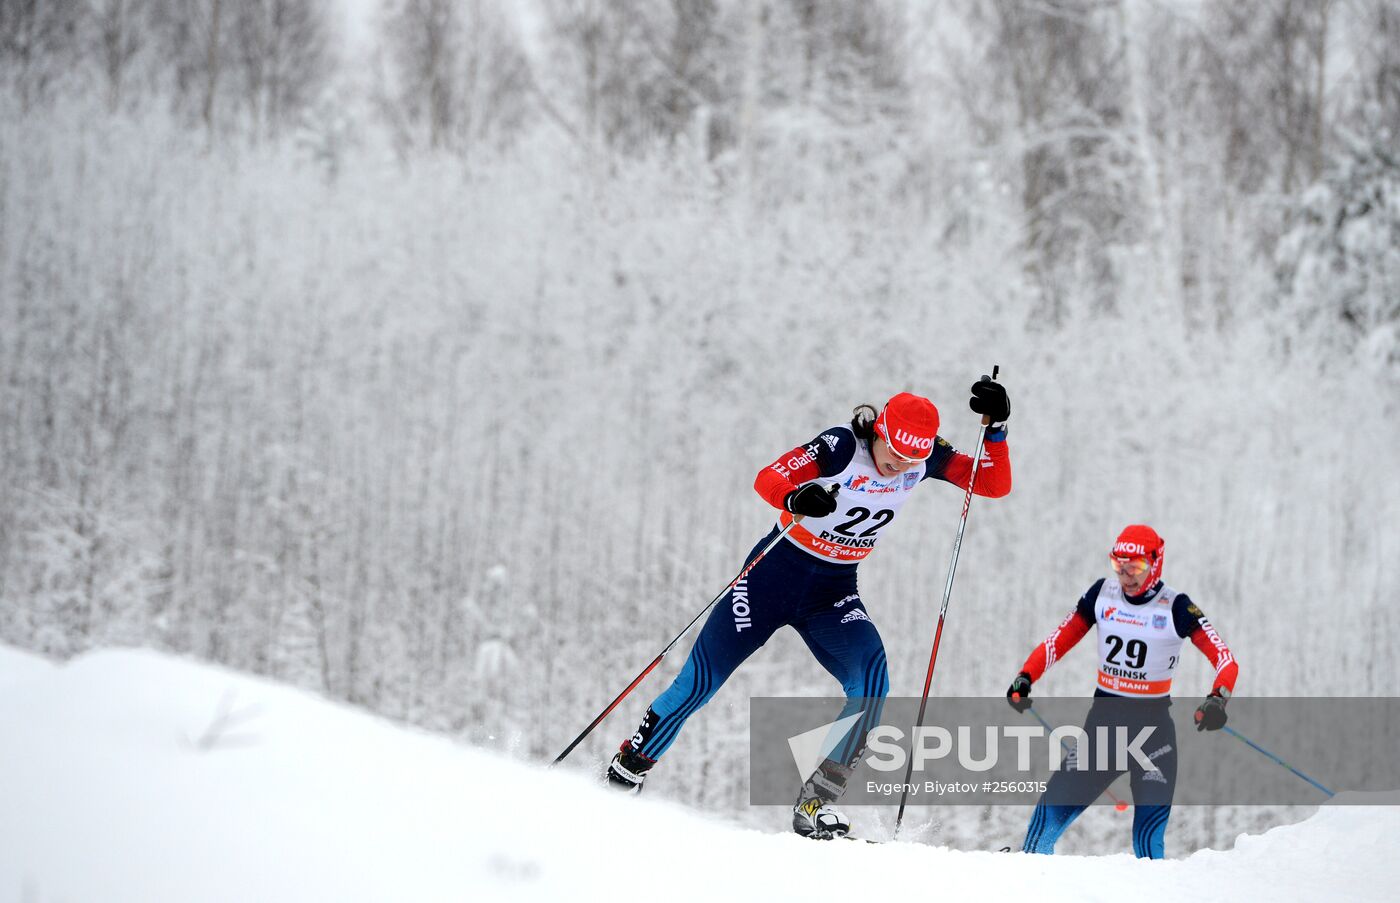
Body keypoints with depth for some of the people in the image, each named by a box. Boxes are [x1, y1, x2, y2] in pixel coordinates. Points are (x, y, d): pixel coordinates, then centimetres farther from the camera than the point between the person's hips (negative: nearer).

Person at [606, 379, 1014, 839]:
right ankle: (629, 766, 21)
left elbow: (996, 485, -9)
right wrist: (796, 498, -50)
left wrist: (995, 429, -24)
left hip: (834, 594, 3)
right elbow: (768, 479, -28)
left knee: (871, 682, -23)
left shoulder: (927, 457, -9)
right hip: (776, 573, -3)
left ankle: (815, 803, -17)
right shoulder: (842, 446, -23)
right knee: (699, 681, -2)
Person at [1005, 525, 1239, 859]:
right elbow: (1059, 640, 9)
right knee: (1054, 805, -1)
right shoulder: (1102, 594, 2)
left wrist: (1217, 699, -32)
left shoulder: (1175, 607, -9)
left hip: (1153, 727, -3)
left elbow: (1226, 661, -13)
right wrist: (1025, 678, -5)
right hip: (1103, 720, 3)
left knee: (1149, 830, -14)